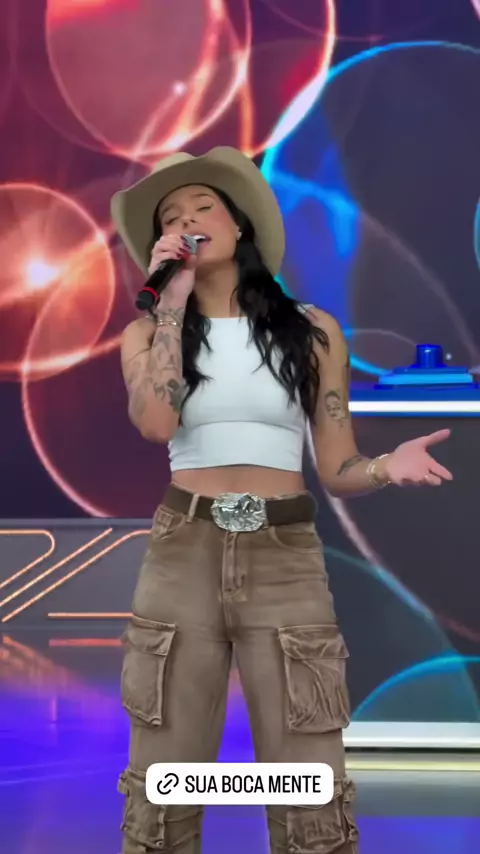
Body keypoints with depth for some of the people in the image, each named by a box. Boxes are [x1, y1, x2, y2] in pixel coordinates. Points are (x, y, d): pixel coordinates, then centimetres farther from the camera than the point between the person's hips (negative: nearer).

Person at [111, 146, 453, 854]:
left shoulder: (313, 331, 8)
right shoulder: (148, 333, 8)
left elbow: (336, 470, 7)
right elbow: (155, 423, -14)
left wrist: (386, 468, -15)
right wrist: (173, 296, -7)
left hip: (287, 560, 0)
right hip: (181, 556, 1)